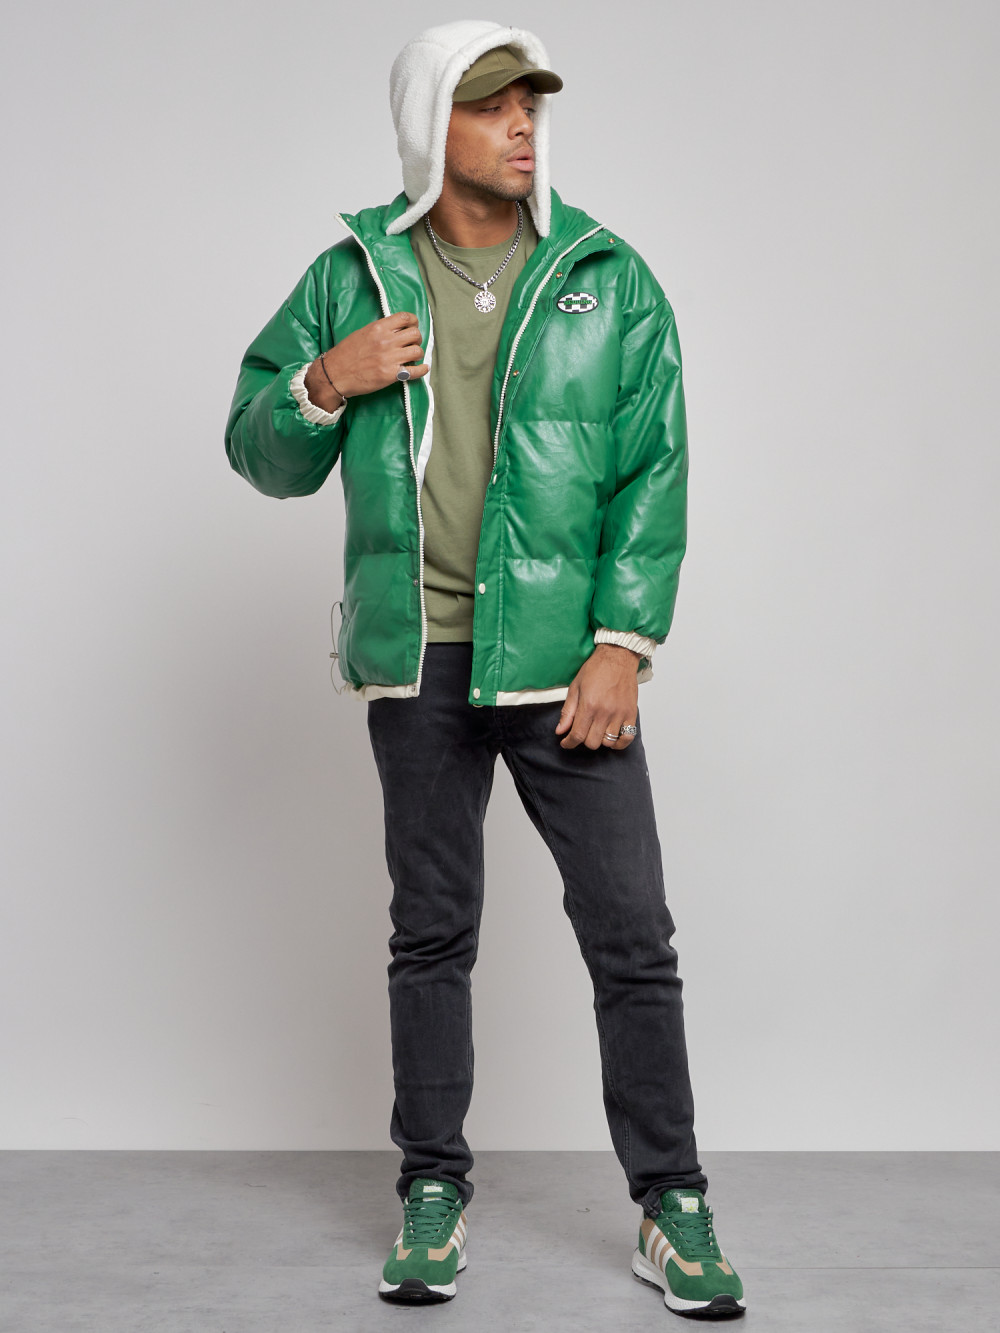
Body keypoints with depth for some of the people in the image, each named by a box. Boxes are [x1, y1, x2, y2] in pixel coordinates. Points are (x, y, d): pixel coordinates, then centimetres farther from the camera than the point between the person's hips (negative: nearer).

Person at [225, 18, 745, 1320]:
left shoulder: (609, 278, 3)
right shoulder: (354, 275, 6)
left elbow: (654, 471, -1)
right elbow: (261, 454, 10)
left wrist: (621, 644, -10)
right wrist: (323, 384, -11)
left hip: (564, 658, -1)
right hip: (417, 662, 1)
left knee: (632, 932, 0)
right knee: (431, 931, 10)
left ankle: (672, 1205, 13)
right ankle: (434, 1190, 25)